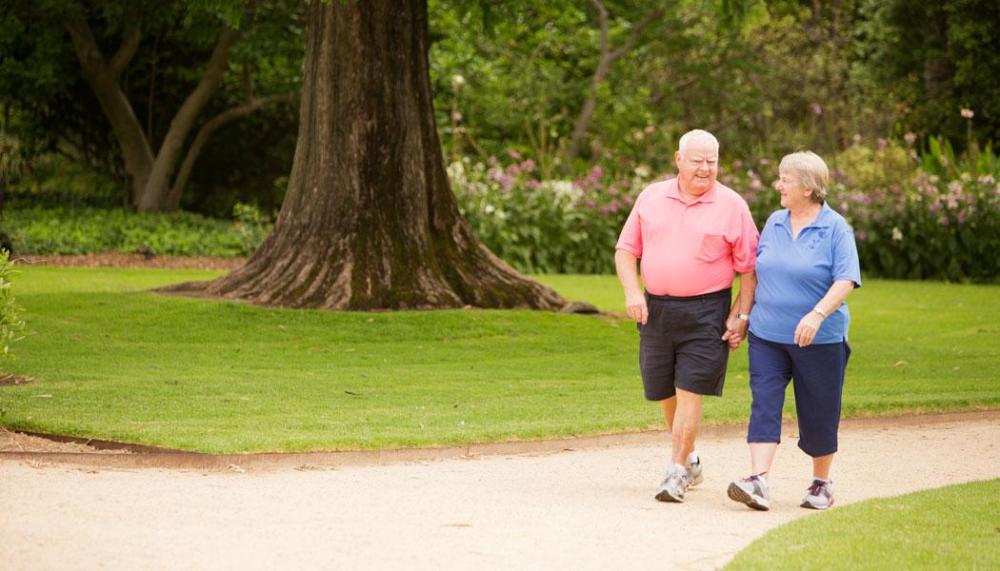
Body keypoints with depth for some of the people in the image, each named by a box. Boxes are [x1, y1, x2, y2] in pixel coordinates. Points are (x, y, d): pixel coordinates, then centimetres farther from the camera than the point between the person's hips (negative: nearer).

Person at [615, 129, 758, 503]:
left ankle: (677, 473, -6)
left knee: (689, 391, -10)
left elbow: (749, 268, -2)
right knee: (665, 392, 13)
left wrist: (741, 316, -9)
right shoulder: (651, 198, 7)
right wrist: (632, 292, -4)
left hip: (706, 313, -4)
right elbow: (626, 250, 10)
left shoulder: (732, 206, -2)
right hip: (655, 309, 4)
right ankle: (691, 461, 32)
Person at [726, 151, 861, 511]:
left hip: (819, 340, -4)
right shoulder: (774, 223, 9)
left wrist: (818, 314, -28)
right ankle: (758, 482, -18)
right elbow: (757, 272, 19)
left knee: (818, 414, 6)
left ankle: (822, 484, 23)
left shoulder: (835, 228, -8)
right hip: (768, 336, 4)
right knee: (764, 405, -9)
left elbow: (846, 280, -15)